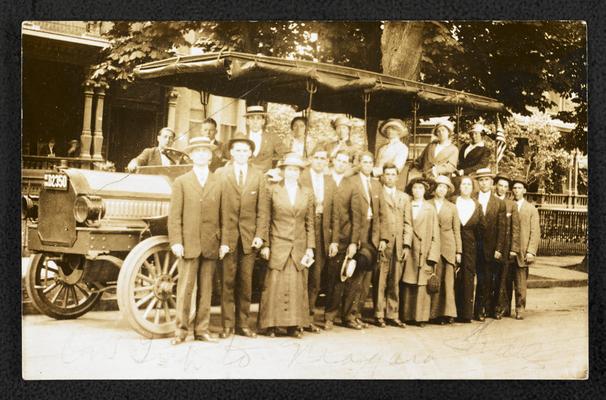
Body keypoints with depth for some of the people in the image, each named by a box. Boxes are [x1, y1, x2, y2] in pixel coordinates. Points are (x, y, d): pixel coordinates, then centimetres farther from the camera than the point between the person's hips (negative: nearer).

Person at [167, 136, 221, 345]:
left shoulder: (219, 183, 11)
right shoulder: (181, 182, 7)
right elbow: (174, 215, 1)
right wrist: (175, 241, -8)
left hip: (211, 245, 2)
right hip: (189, 244, -2)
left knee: (206, 290, 7)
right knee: (185, 288, -2)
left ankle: (202, 329, 15)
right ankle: (181, 330, 6)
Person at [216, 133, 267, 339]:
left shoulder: (258, 176, 8)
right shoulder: (220, 173, 2)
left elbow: (261, 209, 6)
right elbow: (216, 207, -2)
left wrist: (260, 235, -4)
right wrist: (220, 238, -8)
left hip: (249, 236, 2)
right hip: (227, 235, -2)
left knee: (246, 281, 5)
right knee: (227, 281, 1)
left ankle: (243, 323, 14)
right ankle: (227, 324, 9)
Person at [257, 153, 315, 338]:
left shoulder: (307, 193, 9)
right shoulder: (272, 190, 3)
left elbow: (310, 223, 10)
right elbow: (266, 220, 3)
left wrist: (310, 247, 4)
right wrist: (264, 245, -3)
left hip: (299, 246, 2)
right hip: (277, 246, -2)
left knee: (297, 286, 2)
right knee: (274, 285, -3)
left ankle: (294, 325, 9)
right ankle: (270, 325, 5)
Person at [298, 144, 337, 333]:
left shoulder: (331, 183, 12)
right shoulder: (300, 178, -2)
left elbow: (333, 213, 10)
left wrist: (333, 239, 4)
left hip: (322, 233, 4)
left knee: (315, 277, 8)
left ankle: (308, 317, 18)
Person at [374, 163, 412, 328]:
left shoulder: (404, 197, 19)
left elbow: (407, 223, 14)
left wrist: (406, 245, 5)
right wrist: (379, 240, -11)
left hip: (399, 245, 4)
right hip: (382, 244, -4)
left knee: (395, 282, 5)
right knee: (380, 281, -3)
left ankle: (392, 315, 11)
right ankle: (379, 315, 3)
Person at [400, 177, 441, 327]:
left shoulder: (430, 209, 7)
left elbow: (435, 234, 4)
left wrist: (432, 256, -5)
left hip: (424, 252, -1)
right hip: (408, 251, 1)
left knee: (422, 284, -2)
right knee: (407, 285, 2)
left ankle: (421, 316, 2)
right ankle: (406, 315, 7)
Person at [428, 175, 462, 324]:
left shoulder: (452, 207, 11)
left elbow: (457, 231, 12)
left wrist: (458, 251, 6)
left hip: (448, 247, 1)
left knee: (448, 281, -4)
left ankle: (448, 313, -2)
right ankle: (434, 313, 2)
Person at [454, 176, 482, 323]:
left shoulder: (477, 206, 10)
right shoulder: (452, 202, 3)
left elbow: (480, 229, 9)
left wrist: (479, 248, 1)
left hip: (470, 246, 2)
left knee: (468, 278, 0)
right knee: (454, 278, -3)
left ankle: (466, 313, 4)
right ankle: (453, 312, 3)